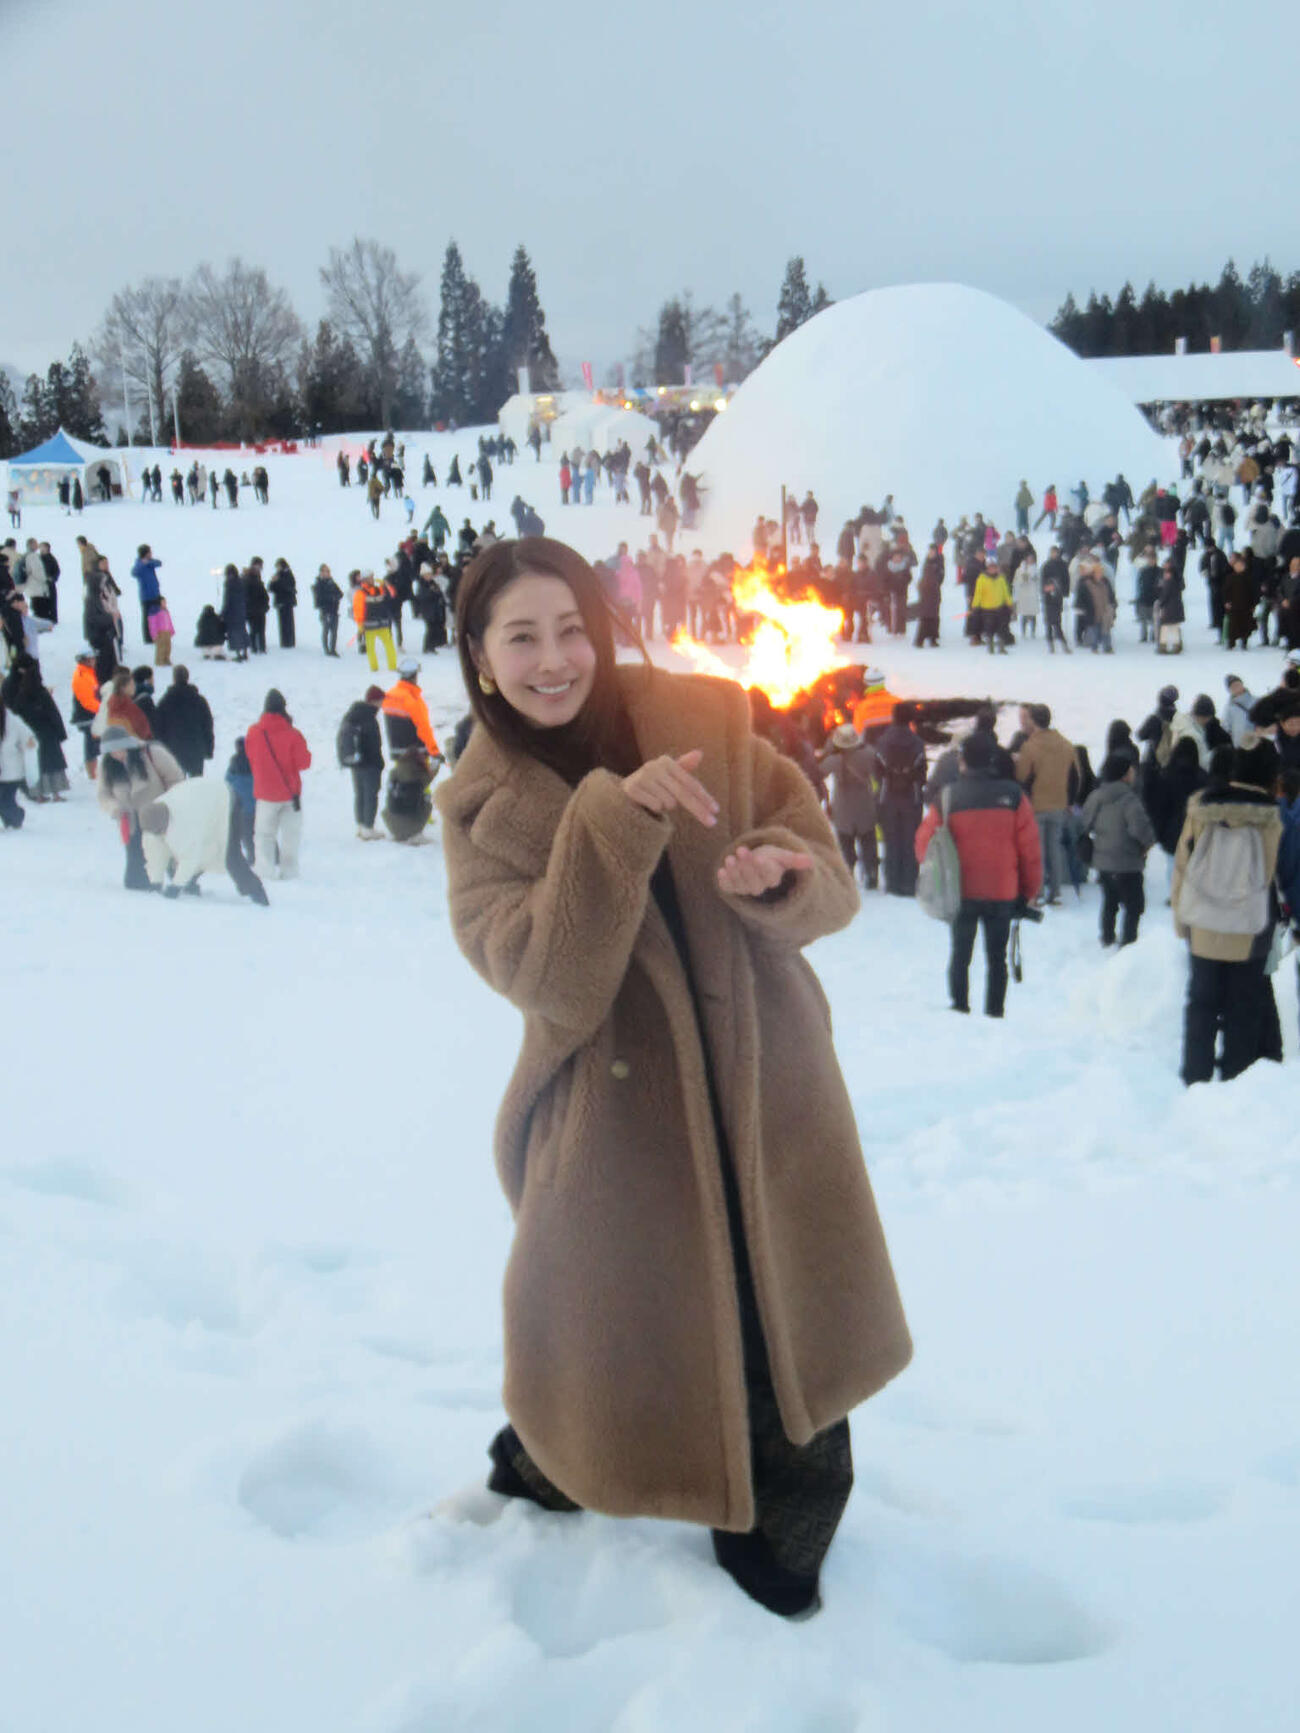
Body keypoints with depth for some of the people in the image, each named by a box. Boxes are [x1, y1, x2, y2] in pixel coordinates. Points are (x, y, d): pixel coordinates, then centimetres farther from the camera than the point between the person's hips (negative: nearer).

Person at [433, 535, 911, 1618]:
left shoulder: (707, 727, -1)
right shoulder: (482, 810, -3)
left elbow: (830, 887, -2)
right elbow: (551, 986, -18)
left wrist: (775, 879, -26)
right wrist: (611, 822, -29)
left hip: (765, 1091, 2)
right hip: (614, 1116, -1)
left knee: (791, 1328, 8)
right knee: (604, 1351, 7)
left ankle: (776, 1529, 37)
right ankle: (546, 1468, 43)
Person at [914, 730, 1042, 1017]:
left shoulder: (947, 797, -7)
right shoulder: (1013, 795, -7)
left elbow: (924, 844, -1)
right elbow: (1030, 847, -5)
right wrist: (1030, 890, 6)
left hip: (962, 893, 0)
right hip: (1003, 893, 0)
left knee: (960, 953, 15)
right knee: (997, 957, 11)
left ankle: (959, 1007, 16)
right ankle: (995, 1012, 11)